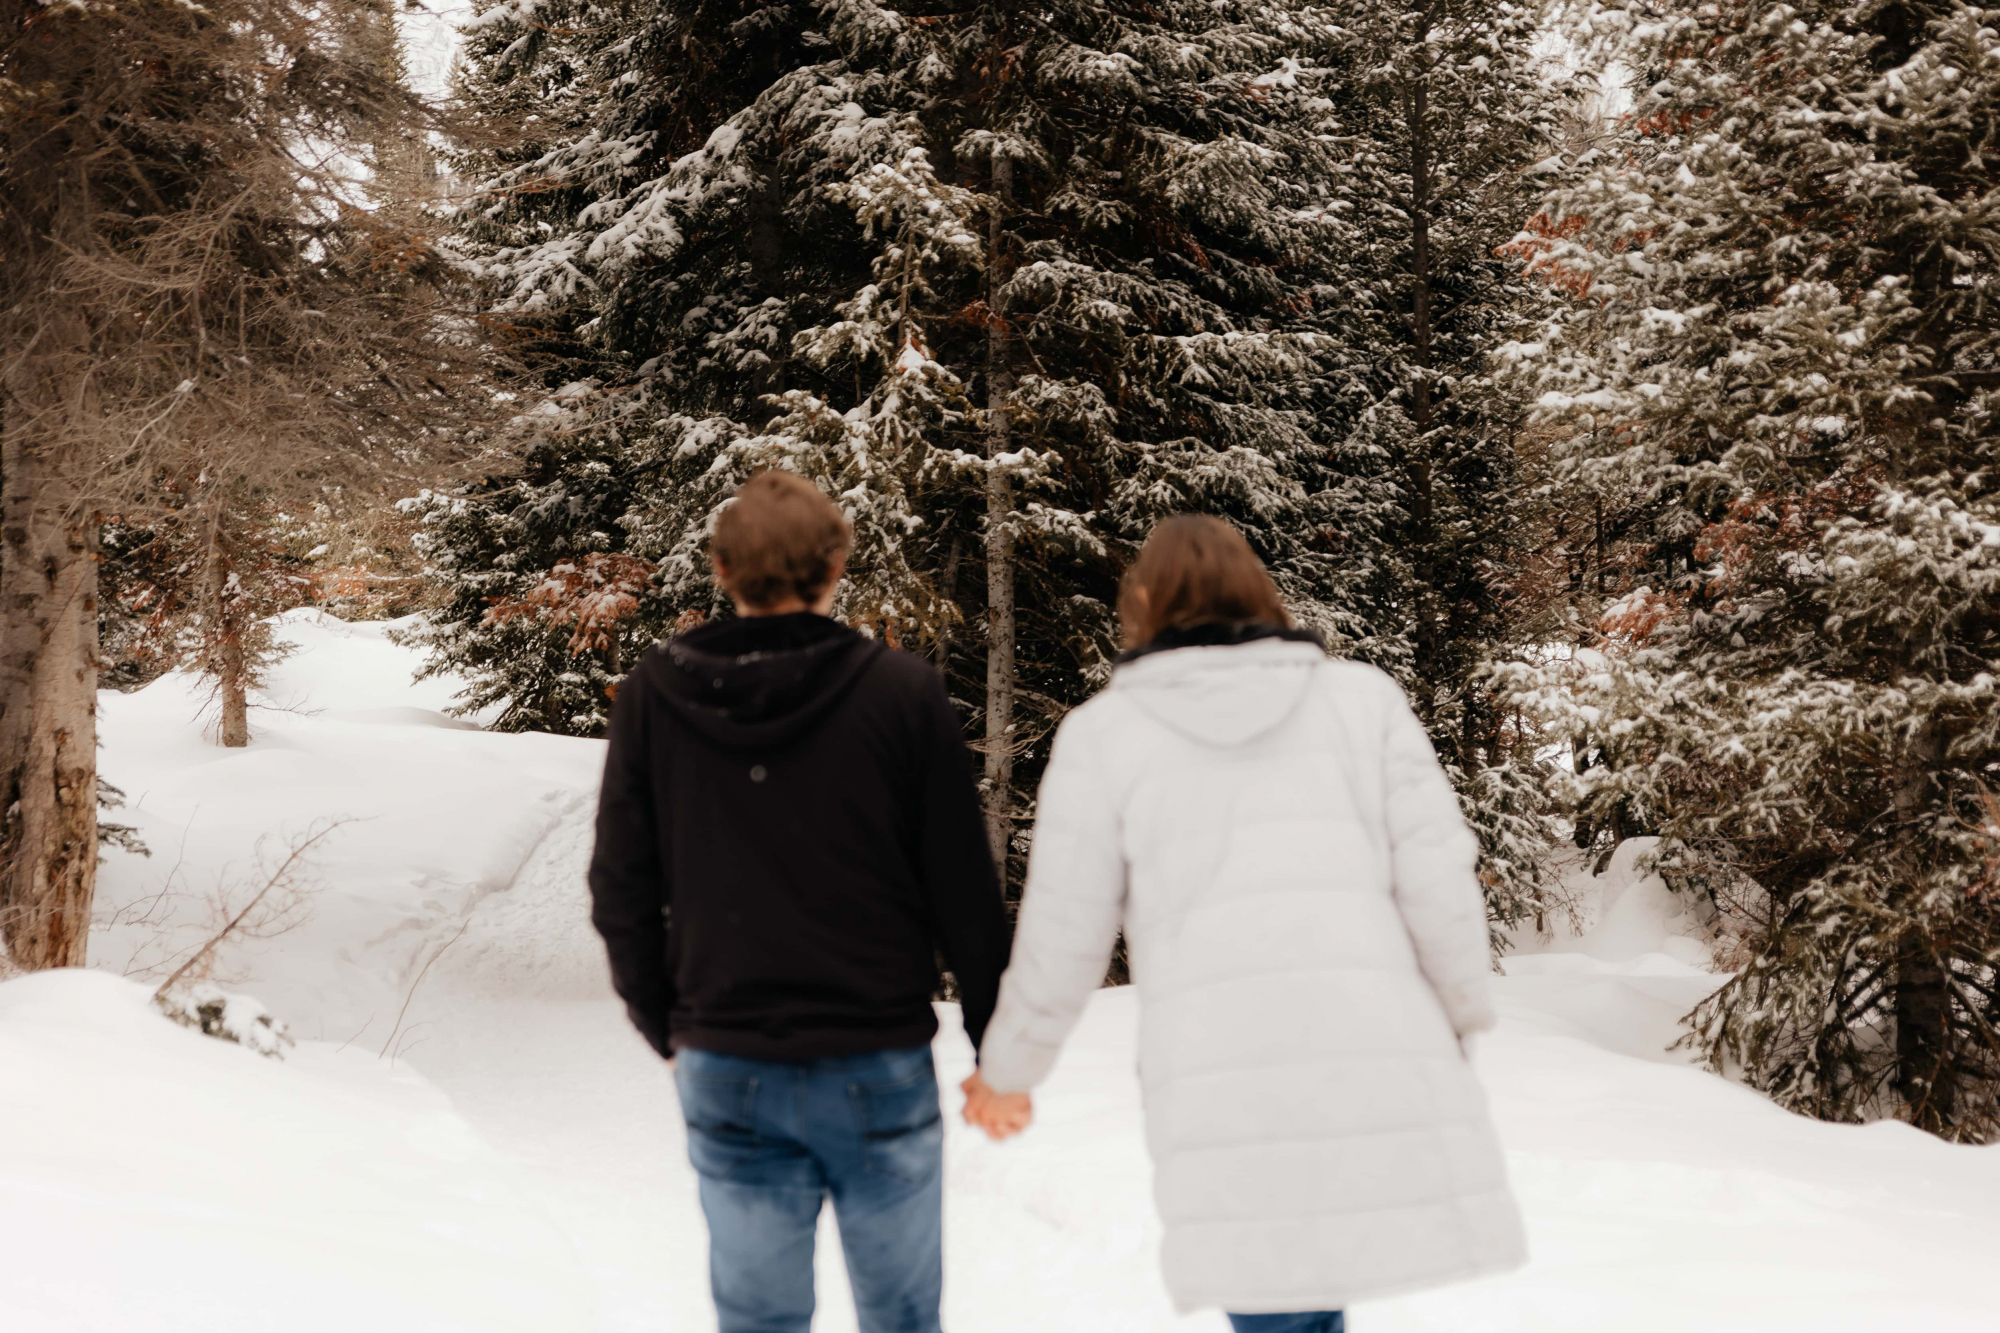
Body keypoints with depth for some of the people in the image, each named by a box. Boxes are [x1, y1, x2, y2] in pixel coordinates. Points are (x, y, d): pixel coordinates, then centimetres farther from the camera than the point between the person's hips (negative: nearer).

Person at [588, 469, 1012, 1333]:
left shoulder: (653, 697, -2)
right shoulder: (901, 693, -9)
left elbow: (623, 890, 4)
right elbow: (962, 888, -5)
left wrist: (664, 1026, 18)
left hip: (726, 1074, 2)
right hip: (879, 1067, -2)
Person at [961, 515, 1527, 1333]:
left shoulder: (1104, 732, 10)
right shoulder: (1364, 697, 12)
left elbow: (1063, 938, 10)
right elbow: (1438, 882, 5)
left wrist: (1008, 1072, 25)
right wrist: (1465, 1016, 20)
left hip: (1222, 1091, -1)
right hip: (1385, 1069, 1)